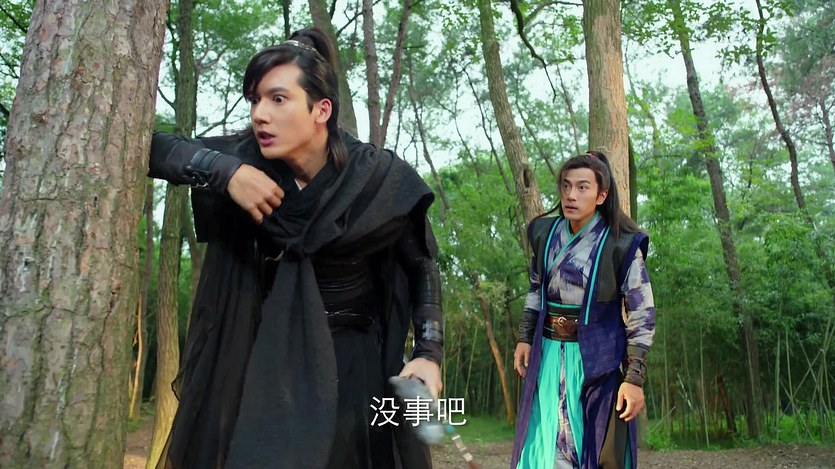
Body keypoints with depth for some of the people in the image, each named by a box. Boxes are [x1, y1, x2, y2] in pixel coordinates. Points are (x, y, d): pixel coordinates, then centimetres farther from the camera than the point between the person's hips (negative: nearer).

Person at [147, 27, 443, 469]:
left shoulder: (382, 179, -16)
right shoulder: (247, 157, -11)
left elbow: (422, 264, -3)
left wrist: (429, 353, -12)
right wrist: (225, 171, -26)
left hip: (352, 364, -1)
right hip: (268, 357, 2)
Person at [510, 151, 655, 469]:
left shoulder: (621, 244, -12)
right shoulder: (545, 232, 2)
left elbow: (642, 314, -9)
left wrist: (635, 379, -12)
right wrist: (524, 338, 9)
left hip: (598, 358, -4)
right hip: (549, 356, 4)